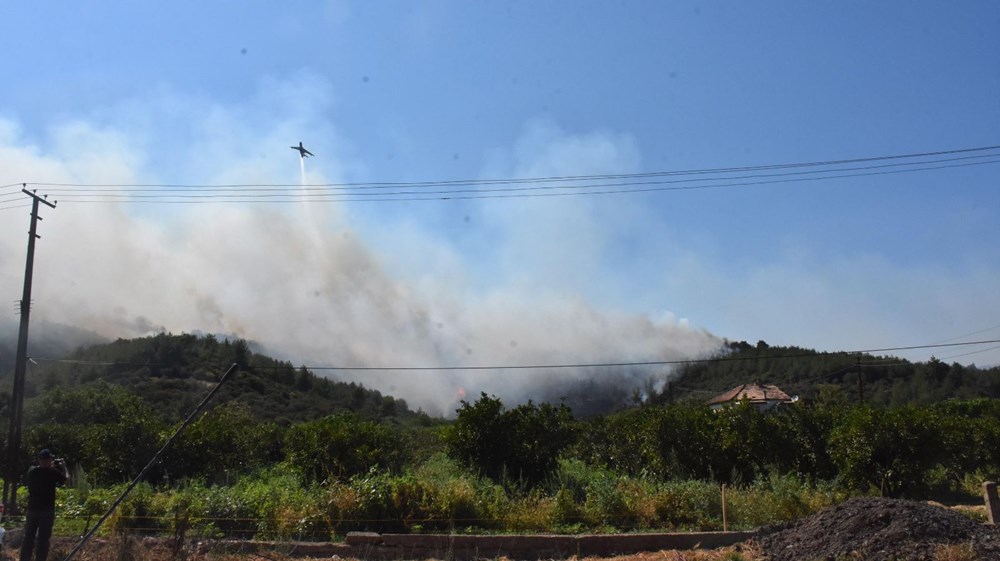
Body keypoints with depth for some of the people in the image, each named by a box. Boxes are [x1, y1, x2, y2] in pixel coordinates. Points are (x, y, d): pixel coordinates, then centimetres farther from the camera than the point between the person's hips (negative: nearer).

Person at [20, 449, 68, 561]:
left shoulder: (31, 471, 2)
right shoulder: (53, 472, -12)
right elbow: (66, 478, 3)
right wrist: (63, 467, 18)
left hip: (32, 509, 4)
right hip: (47, 510, -4)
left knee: (28, 537, 10)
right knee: (43, 538, -1)